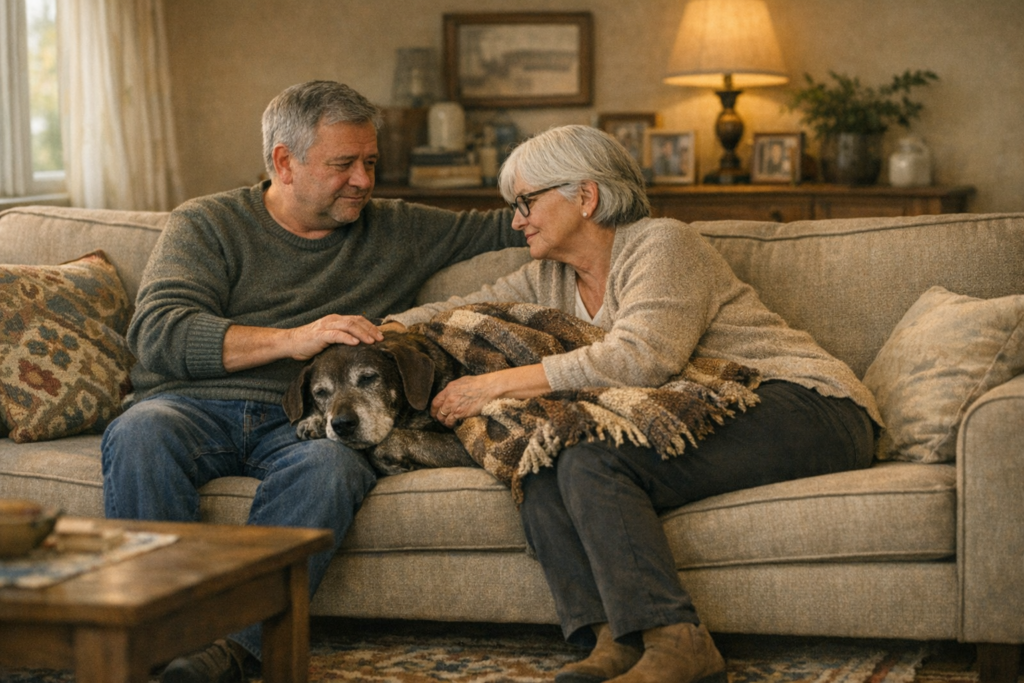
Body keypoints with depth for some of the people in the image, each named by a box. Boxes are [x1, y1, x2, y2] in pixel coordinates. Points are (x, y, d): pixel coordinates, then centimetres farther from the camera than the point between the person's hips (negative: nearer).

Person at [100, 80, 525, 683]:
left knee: (330, 466, -36)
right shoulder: (207, 224, 12)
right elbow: (158, 332, -3)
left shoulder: (397, 231, 23)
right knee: (141, 434, -35)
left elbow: (501, 228, 30)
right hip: (197, 406, -1)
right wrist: (292, 341, -13)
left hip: (307, 422, 1)